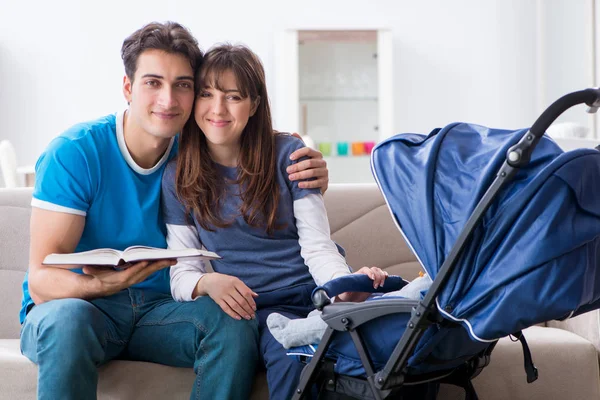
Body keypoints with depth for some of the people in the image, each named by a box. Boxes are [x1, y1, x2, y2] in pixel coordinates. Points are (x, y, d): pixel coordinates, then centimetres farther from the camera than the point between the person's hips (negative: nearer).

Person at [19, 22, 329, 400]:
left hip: (156, 309, 4)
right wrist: (101, 284, -41)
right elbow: (41, 279, -18)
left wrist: (307, 180, -17)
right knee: (67, 319, -38)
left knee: (234, 321, -26)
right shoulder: (74, 152, -14)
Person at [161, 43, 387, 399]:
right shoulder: (178, 176, 8)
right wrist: (206, 283, -18)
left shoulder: (287, 155, 4)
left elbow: (317, 248, 0)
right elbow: (181, 273, 6)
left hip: (309, 296, 1)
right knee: (292, 356, -36)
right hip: (247, 310, 0)